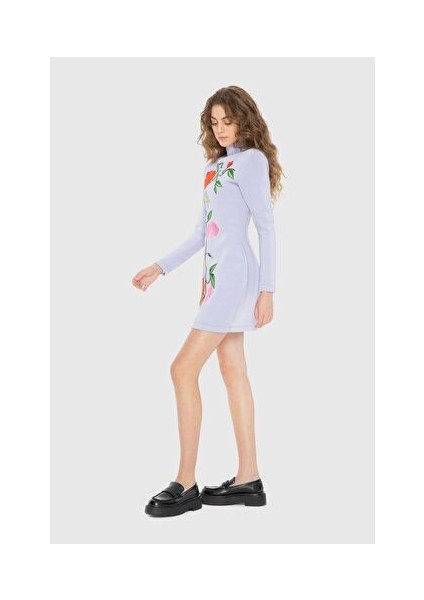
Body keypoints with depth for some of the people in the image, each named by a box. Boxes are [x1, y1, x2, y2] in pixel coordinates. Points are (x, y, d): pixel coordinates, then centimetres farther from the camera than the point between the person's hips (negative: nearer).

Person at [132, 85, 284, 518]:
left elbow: (266, 227, -9)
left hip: (235, 274, -8)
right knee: (233, 373, 7)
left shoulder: (252, 160, -5)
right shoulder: (214, 166, 18)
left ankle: (186, 484, -7)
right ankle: (248, 479, 11)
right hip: (216, 275, 8)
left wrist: (267, 289, -14)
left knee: (184, 369, -11)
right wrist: (160, 268, 17)